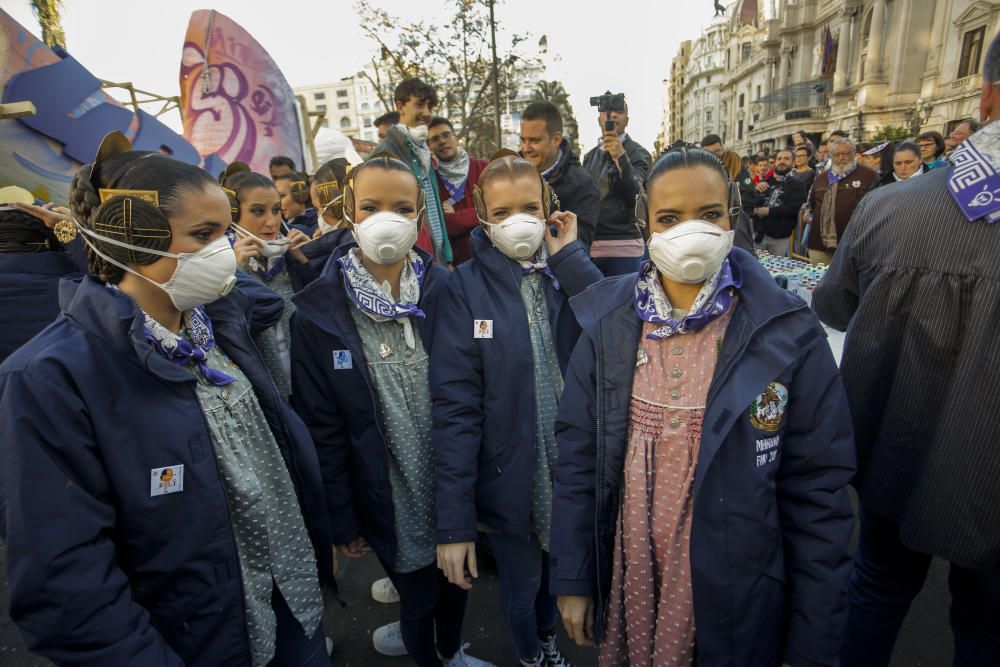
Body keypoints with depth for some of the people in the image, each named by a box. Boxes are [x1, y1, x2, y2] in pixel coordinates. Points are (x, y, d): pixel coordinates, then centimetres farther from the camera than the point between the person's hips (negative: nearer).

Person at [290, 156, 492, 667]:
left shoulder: (445, 290, -9)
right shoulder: (317, 312, -12)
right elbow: (322, 427, -8)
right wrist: (341, 519, -3)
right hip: (391, 494, -2)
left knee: (455, 581, 24)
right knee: (418, 595, 16)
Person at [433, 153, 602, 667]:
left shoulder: (568, 271, -3)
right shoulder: (466, 287, -13)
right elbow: (456, 405, -17)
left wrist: (569, 257, -19)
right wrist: (454, 522, -18)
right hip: (509, 478, -3)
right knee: (521, 583, 21)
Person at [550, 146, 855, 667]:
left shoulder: (787, 333, -13)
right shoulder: (609, 321, -8)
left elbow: (817, 491, -9)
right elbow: (578, 456, -4)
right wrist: (572, 580, -1)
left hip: (738, 600, -1)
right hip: (626, 583, 2)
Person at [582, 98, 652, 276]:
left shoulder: (638, 153, -1)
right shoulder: (590, 156, 16)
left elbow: (634, 195, -15)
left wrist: (621, 157, -28)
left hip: (623, 247, -5)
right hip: (588, 245, 5)